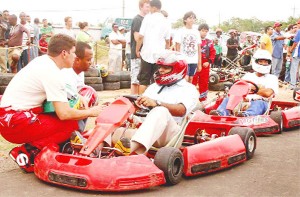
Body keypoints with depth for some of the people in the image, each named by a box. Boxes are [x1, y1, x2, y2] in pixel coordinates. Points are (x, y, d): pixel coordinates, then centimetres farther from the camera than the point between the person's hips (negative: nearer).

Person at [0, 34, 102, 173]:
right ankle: (27, 152, -13)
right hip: (15, 123, -9)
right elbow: (64, 114, -21)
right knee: (71, 124, -14)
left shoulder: (42, 61, 9)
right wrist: (91, 112, -6)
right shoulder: (53, 74, -18)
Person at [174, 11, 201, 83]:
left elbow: (199, 49, 12)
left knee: (190, 79, 8)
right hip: (184, 60, -4)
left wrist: (199, 63, 9)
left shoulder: (196, 32, 11)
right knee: (185, 79, -12)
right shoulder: (181, 31, -1)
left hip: (194, 61, 4)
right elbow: (178, 48, -1)